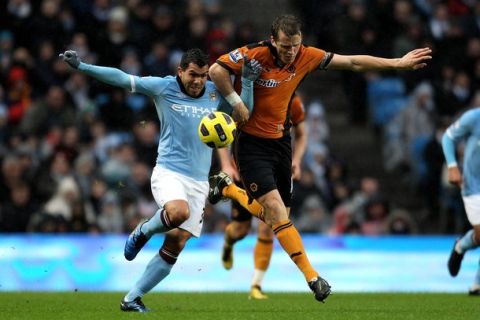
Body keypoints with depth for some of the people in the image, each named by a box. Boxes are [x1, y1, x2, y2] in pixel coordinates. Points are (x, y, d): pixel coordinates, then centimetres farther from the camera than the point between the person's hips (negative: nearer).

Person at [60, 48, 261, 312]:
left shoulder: (214, 93, 11)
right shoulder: (164, 87, -1)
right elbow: (122, 79, -4)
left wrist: (248, 81, 5)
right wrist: (81, 67, -10)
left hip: (199, 181, 4)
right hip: (168, 172, -4)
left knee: (175, 245, -3)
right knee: (179, 212, -37)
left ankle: (132, 299, 6)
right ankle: (143, 232, -2)